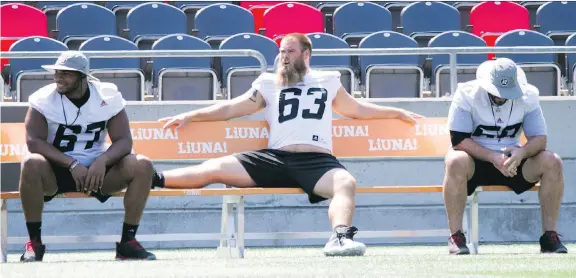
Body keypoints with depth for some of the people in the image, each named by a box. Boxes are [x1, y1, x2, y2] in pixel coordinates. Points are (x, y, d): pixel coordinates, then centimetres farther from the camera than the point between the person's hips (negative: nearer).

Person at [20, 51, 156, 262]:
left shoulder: (108, 96, -4)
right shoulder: (44, 99, -9)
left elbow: (123, 141, -7)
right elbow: (34, 141, -19)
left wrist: (102, 161, -29)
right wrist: (72, 164, -28)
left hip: (97, 169, 2)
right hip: (57, 170, -2)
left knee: (143, 166, -22)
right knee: (31, 165, -36)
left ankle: (128, 242, -14)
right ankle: (34, 242, -24)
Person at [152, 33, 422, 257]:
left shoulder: (328, 81, 24)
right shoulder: (269, 84, 23)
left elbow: (356, 108, 35)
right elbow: (231, 108, 22)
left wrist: (397, 113, 31)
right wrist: (191, 116, 15)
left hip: (318, 161, -1)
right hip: (275, 158, 1)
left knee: (346, 183, -37)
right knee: (215, 168, -17)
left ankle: (340, 237, -57)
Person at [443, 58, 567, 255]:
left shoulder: (528, 96, -6)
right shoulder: (467, 94, -14)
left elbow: (540, 139, -7)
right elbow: (458, 140, -19)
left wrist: (521, 152, -31)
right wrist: (493, 157, -31)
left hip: (512, 161, 3)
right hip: (477, 161, -3)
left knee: (553, 163, -23)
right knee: (456, 162, -39)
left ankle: (549, 236, -18)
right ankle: (456, 237, -31)